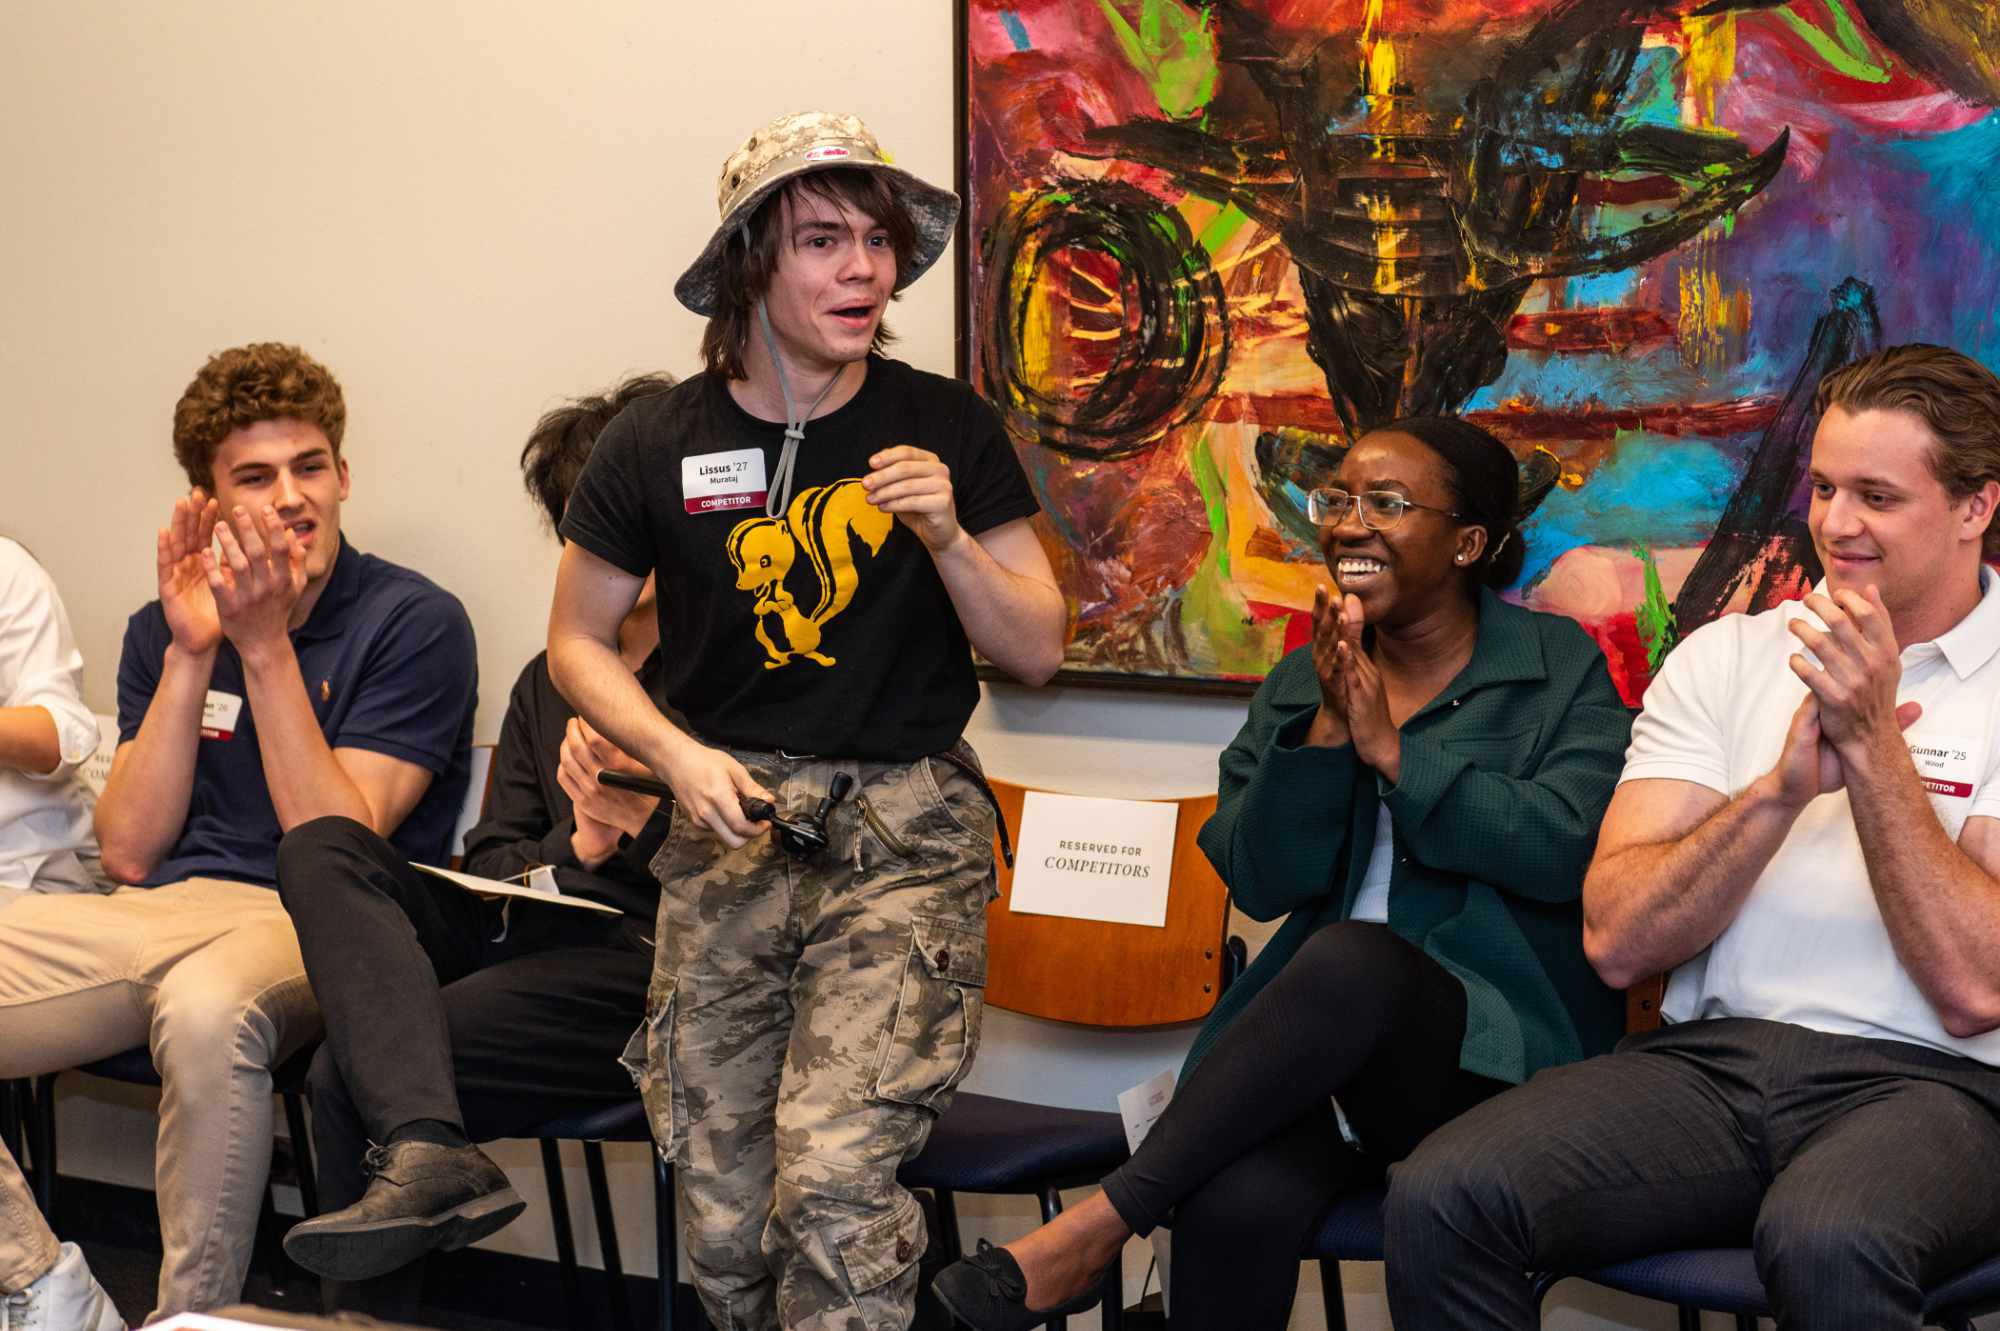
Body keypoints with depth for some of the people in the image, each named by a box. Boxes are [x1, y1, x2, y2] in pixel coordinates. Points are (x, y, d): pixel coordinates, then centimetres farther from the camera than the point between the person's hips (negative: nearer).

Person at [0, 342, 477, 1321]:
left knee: (205, 1008, -40)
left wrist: (267, 647, -14)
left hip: (306, 925, -5)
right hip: (156, 912, 5)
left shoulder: (414, 621, -1)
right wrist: (191, 652, -4)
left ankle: (195, 1313, -21)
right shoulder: (163, 629, 15)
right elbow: (130, 854, 4)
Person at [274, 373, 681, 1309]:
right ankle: (428, 1149, -37)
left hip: (651, 962, -7)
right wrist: (577, 851, -4)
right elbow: (485, 865, 18)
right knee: (321, 847, -18)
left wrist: (642, 822, -19)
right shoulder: (550, 680, 25)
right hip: (538, 938, 7)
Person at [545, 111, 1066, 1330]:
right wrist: (679, 756, -6)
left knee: (836, 1175, -21)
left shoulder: (947, 429, 0)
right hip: (733, 825, 2)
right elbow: (579, 642, 11)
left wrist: (948, 536, -14)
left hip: (906, 833, -2)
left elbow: (1037, 653, 3)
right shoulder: (659, 447, 0)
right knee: (724, 1222, 5)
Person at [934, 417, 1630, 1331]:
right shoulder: (1301, 682, 14)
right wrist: (1326, 732, -11)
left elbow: (1562, 850, -12)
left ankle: (1098, 1225, -31)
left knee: (1348, 959, -38)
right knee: (1236, 1205, -33)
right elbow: (1261, 884, 2)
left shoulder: (1561, 667, 4)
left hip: (1499, 1040, -2)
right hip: (1317, 1036, 3)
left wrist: (1393, 749, -12)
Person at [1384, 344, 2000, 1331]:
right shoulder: (1724, 658, 13)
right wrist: (1782, 787, -11)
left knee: (1825, 1243, -39)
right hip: (1708, 1057, 3)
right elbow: (1617, 942, 2)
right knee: (1440, 1198, -25)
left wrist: (1872, 745, -12)